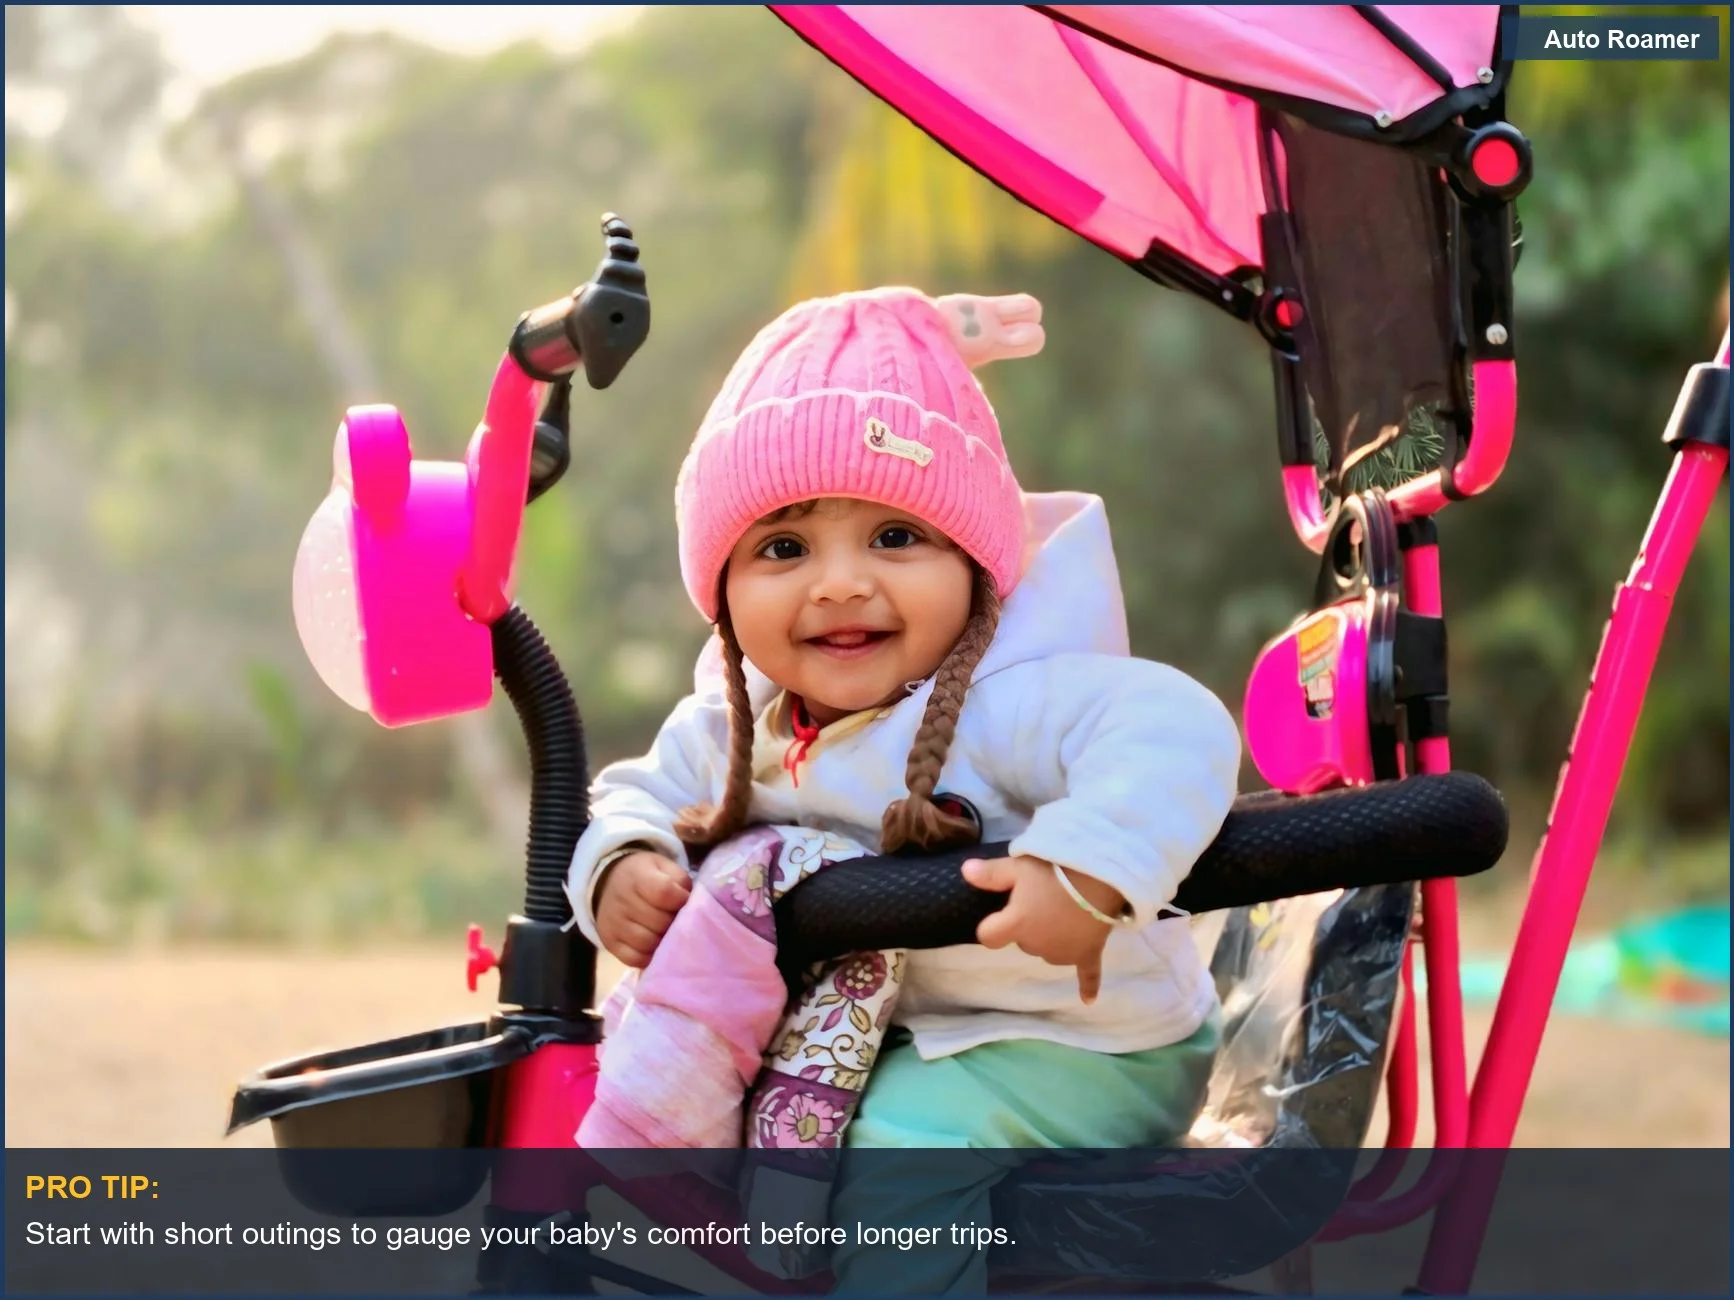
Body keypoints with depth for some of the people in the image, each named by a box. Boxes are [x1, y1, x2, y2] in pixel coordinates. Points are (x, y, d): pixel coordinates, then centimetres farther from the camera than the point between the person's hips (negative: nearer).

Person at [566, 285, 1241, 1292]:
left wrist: (1087, 871, -53)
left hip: (1075, 1052, -7)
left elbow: (1173, 729, -39)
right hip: (870, 1025, 8)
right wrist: (620, 870, -11)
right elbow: (643, 796, 12)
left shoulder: (1002, 704, -27)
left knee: (893, 1146, -27)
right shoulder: (730, 731, -4)